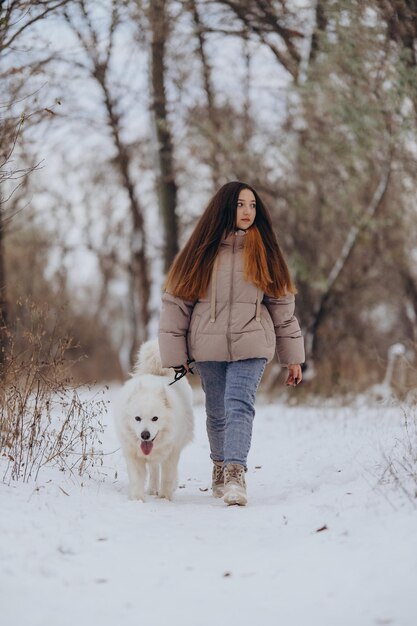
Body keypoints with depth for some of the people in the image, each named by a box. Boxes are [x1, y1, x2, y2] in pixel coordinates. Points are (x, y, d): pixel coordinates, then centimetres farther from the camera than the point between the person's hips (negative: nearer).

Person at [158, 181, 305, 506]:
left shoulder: (263, 252, 6)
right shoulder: (202, 251, 2)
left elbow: (282, 303, 9)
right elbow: (176, 301, 3)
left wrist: (293, 356, 7)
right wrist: (175, 354, -1)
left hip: (251, 346, -1)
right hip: (208, 347, 1)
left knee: (239, 406, -18)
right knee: (217, 413, 10)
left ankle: (235, 474, -27)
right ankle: (221, 467, 31)